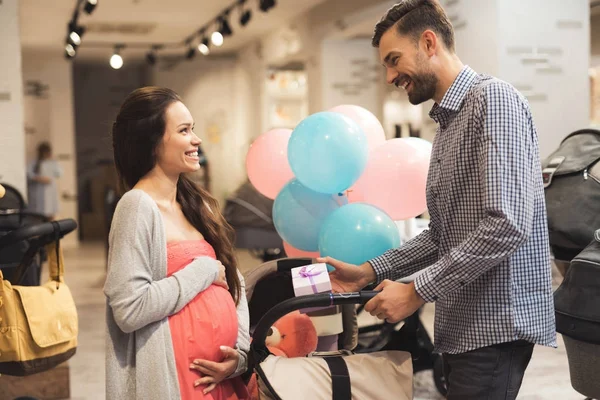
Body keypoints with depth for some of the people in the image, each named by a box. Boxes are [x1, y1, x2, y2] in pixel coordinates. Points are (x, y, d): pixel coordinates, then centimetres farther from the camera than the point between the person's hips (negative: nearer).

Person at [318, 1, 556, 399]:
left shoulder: (493, 99, -13)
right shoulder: (448, 120, 17)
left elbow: (507, 225, -24)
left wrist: (417, 290, -20)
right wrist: (370, 271, 9)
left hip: (494, 324, -9)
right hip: (462, 323, 9)